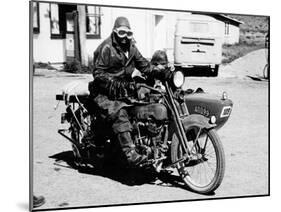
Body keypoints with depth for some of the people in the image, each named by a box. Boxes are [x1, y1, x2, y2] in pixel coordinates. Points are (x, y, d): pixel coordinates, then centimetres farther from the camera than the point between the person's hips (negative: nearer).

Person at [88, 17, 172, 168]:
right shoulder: (106, 48, -8)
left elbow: (145, 66, 11)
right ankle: (130, 154, -41)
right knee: (120, 115, -30)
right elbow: (98, 73, -13)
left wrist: (162, 72, -6)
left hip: (125, 87, 8)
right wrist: (114, 85, -26)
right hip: (105, 93, -8)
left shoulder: (131, 48, 15)